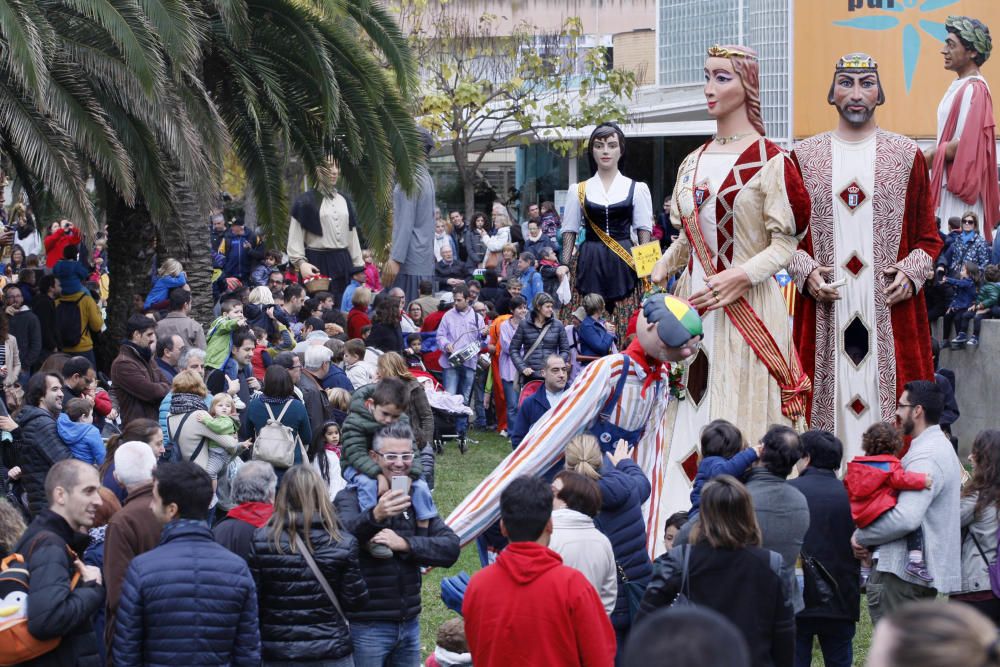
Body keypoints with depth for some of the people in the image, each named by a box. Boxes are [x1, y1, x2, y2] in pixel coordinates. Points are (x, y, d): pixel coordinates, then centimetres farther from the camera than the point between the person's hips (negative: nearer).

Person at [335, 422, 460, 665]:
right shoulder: (351, 497, -6)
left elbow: (451, 547, 0)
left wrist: (404, 544, -15)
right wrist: (374, 516, -47)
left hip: (410, 624, 5)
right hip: (367, 626, -5)